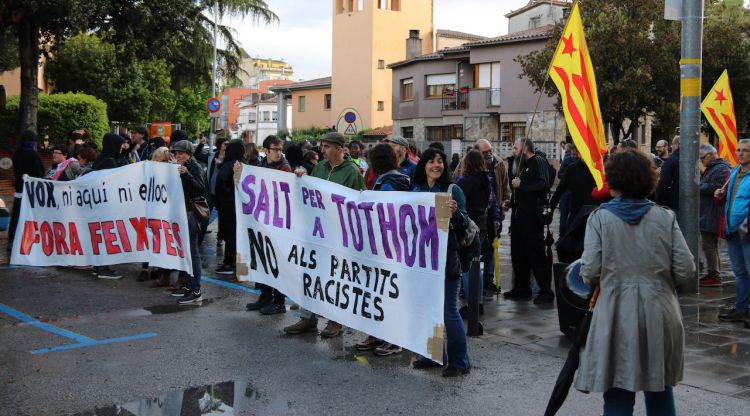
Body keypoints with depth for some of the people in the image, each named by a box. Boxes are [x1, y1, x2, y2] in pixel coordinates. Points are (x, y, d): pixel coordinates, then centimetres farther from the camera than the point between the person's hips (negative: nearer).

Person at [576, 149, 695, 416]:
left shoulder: (600, 217, -6)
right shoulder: (665, 218, 0)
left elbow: (590, 271, -11)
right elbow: (686, 270, -2)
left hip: (617, 313, -2)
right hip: (660, 314, 3)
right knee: (660, 387, 20)